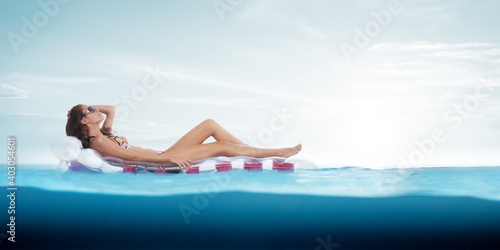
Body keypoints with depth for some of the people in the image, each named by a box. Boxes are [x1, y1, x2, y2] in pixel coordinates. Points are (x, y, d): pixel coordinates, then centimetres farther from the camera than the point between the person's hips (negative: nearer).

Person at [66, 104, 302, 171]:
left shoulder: (103, 133, 16)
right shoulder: (97, 142, -12)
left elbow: (111, 109, 32)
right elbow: (130, 155, -21)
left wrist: (90, 107, 15)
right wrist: (168, 157, -24)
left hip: (163, 156, 10)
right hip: (160, 161, -10)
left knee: (210, 124, 2)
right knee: (222, 147, -13)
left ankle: (255, 151, 6)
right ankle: (278, 152, -4)